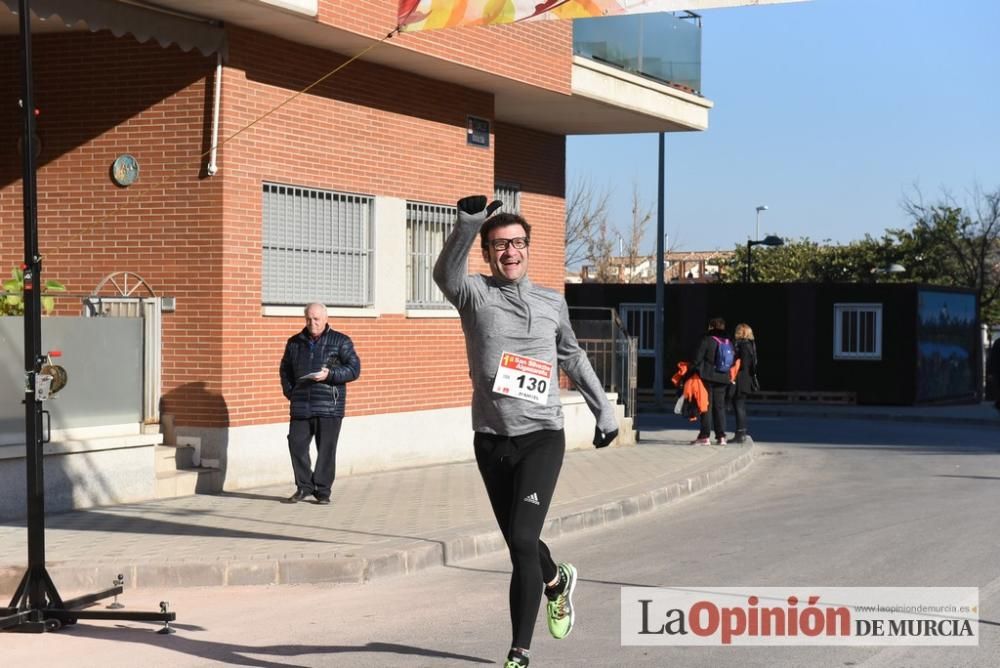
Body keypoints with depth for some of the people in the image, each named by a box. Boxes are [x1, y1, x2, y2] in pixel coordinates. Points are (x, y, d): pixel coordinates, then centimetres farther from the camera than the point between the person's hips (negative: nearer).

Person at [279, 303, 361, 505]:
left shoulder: (341, 342, 3)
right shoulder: (295, 342, 14)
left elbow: (354, 369, -2)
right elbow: (285, 369, 23)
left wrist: (330, 374, -16)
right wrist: (289, 391, 7)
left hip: (329, 406, -3)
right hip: (300, 405, 3)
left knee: (326, 450, 0)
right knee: (297, 444, -1)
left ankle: (322, 490, 10)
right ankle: (303, 487, 13)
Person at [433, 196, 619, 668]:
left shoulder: (552, 303, 8)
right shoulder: (475, 294, -1)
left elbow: (572, 358, 23)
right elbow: (446, 273, -24)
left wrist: (603, 409, 24)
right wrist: (467, 224, -40)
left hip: (541, 437, -1)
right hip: (491, 439, 1)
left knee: (523, 541, -13)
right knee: (518, 545, 14)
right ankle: (557, 581, 49)